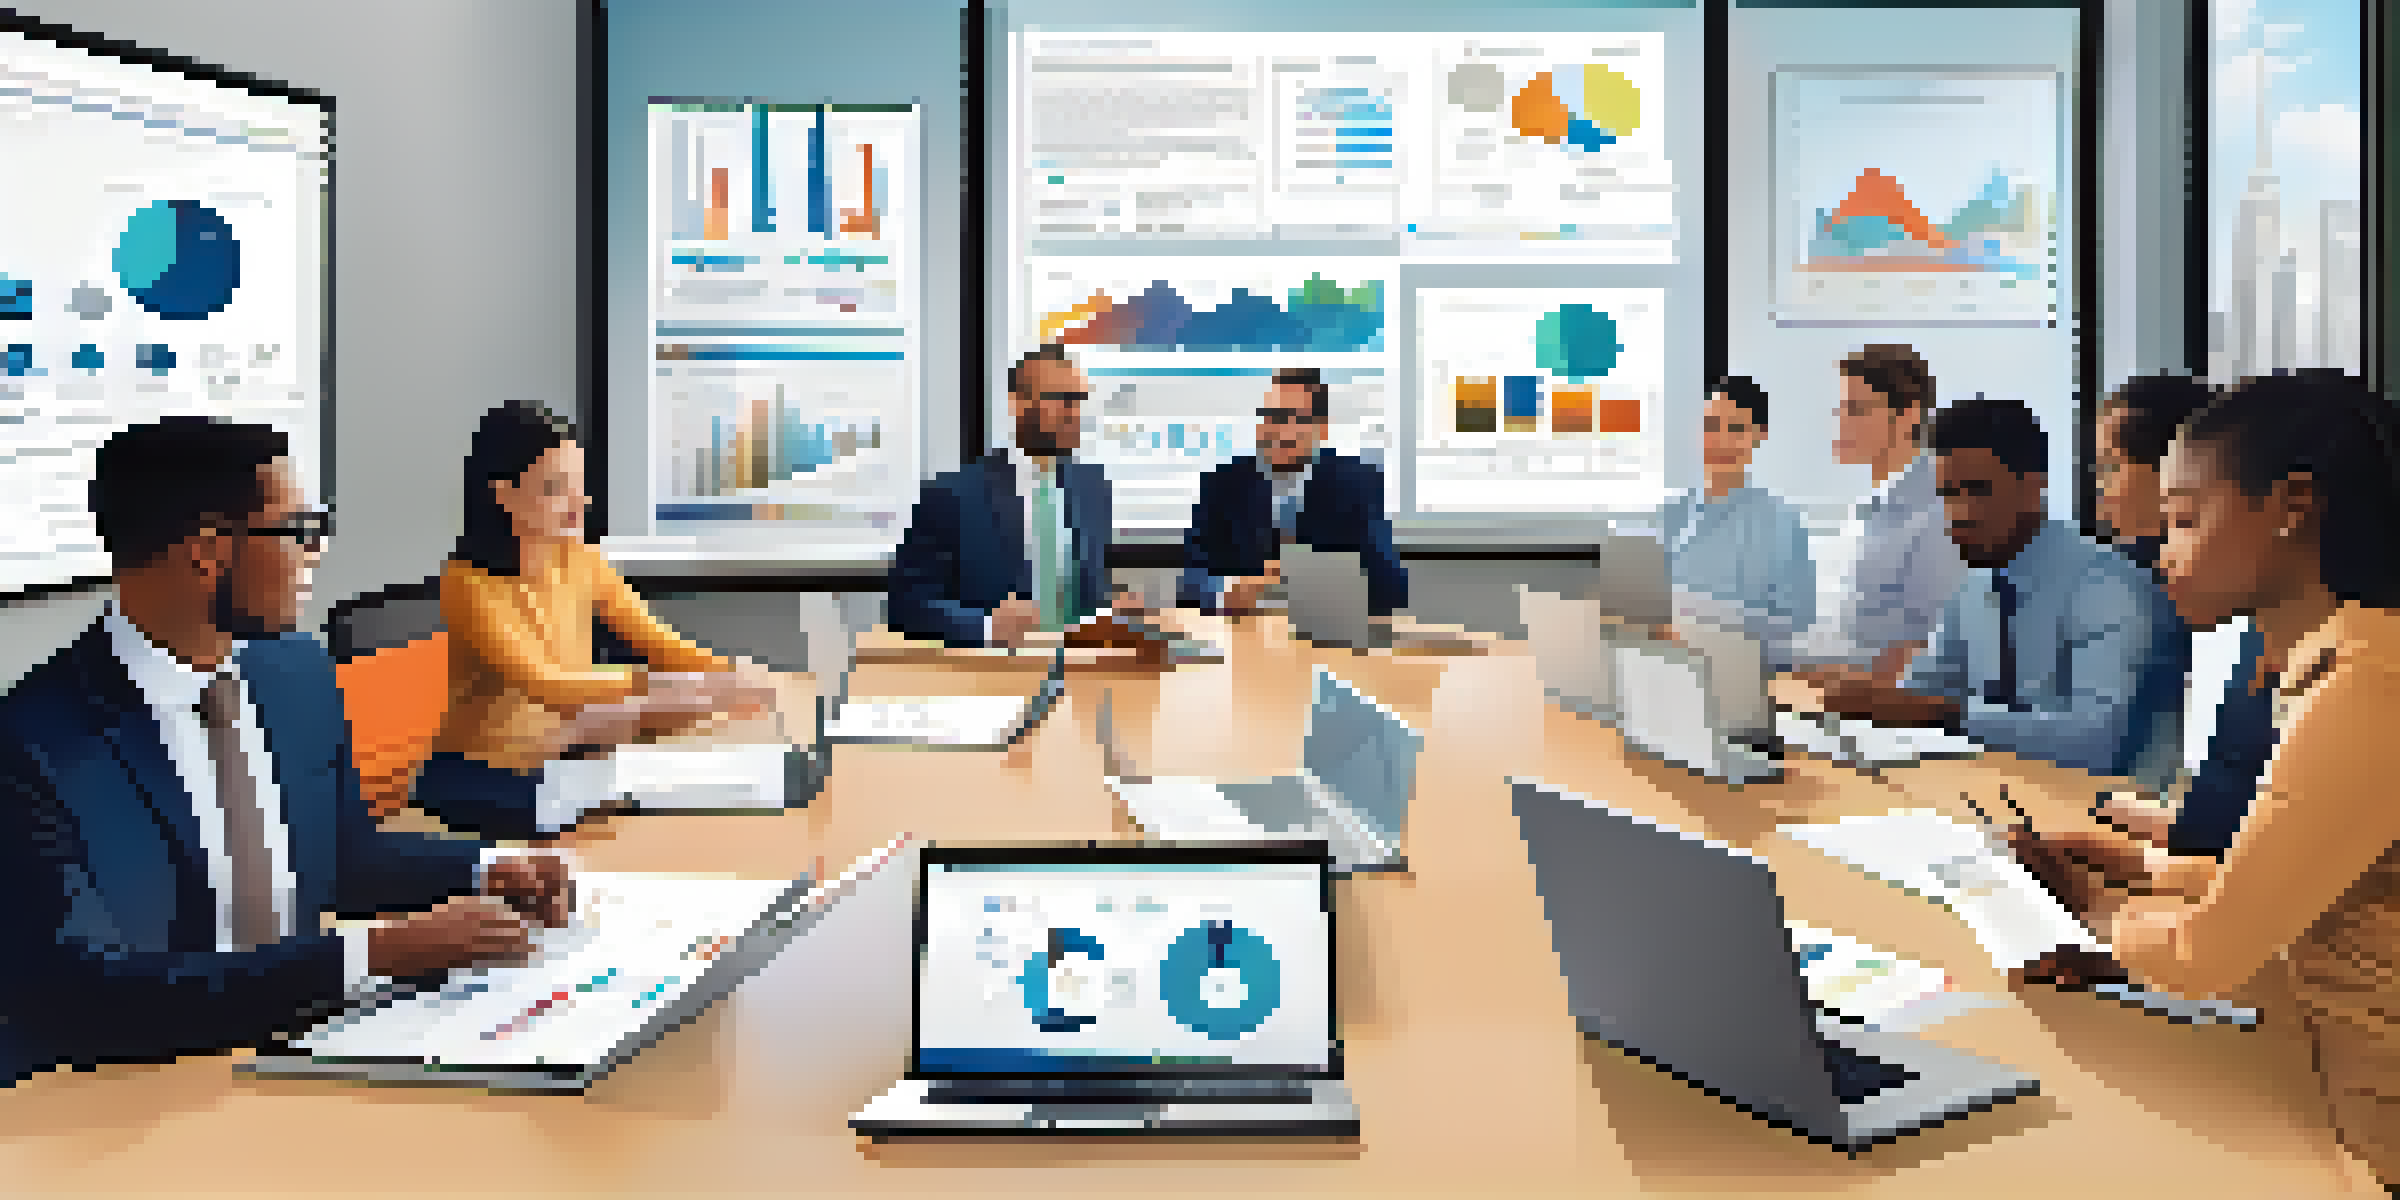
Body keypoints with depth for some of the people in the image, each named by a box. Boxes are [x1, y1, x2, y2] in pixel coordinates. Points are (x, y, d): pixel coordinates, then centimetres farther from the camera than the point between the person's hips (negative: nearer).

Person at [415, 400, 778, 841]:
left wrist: (727, 670, -24)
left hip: (559, 756, 7)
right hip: (476, 780, -7)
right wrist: (655, 686, -42)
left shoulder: (580, 560, 0)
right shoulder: (470, 581, -19)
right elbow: (545, 686, -30)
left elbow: (659, 641, -3)